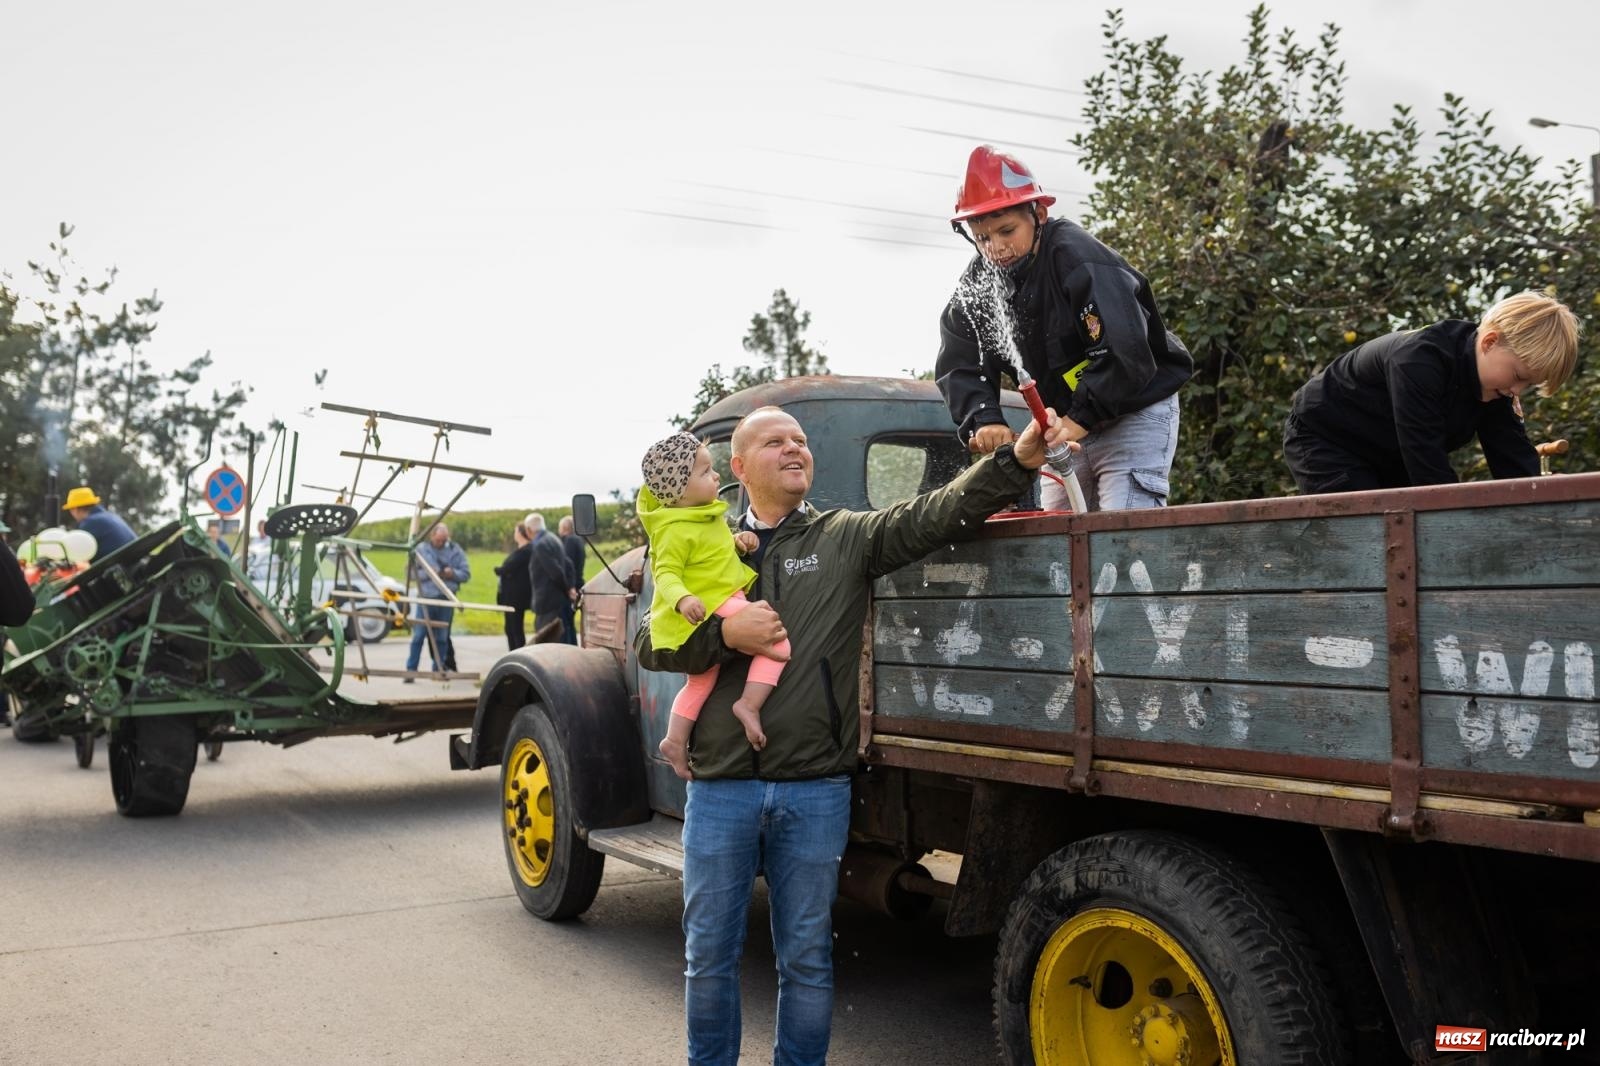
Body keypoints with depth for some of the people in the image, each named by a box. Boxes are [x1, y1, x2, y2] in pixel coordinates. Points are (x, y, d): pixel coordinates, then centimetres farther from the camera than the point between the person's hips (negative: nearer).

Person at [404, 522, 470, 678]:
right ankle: (410, 669, 4)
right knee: (418, 635, -1)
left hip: (446, 600, 1)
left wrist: (453, 573, -15)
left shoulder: (455, 550, 4)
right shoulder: (421, 549, 3)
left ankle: (438, 669, 15)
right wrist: (427, 574, -16)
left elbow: (466, 573, 3)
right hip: (426, 597, -1)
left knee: (441, 637, 6)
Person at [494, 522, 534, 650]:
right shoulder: (519, 550, 15)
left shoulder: (524, 551, -18)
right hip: (511, 595, 10)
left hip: (517, 596, -10)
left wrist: (497, 569, -2)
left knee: (516, 628, -5)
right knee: (510, 629, 15)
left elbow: (507, 569, -21)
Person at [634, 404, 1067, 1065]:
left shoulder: (849, 537, 4)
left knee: (807, 958, 11)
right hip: (719, 787, 1)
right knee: (709, 956, 11)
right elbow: (650, 643, 3)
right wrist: (725, 633, -15)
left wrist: (1018, 458, -22)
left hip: (817, 791, -1)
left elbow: (938, 514, -9)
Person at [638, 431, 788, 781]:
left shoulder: (706, 515, 11)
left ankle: (675, 740, 29)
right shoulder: (676, 530, -20)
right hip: (711, 609, -11)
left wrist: (739, 541, 7)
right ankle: (749, 705, -19)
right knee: (777, 641, -18)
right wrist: (682, 599, -41)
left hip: (724, 602, 11)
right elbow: (666, 574, -23)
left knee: (702, 678, 21)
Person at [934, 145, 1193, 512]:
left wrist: (1078, 420, -33)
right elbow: (960, 366, -8)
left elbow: (1125, 355, -31)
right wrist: (983, 421, -25)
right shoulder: (979, 282, -3)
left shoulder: (1077, 258, -23)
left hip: (1135, 413, -7)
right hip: (1067, 426, 7)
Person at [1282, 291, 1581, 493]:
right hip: (1323, 440, -8)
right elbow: (1427, 462, -38)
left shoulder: (1492, 387, -9)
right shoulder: (1419, 360, -35)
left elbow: (1516, 463, -11)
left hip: (1388, 458, 9)